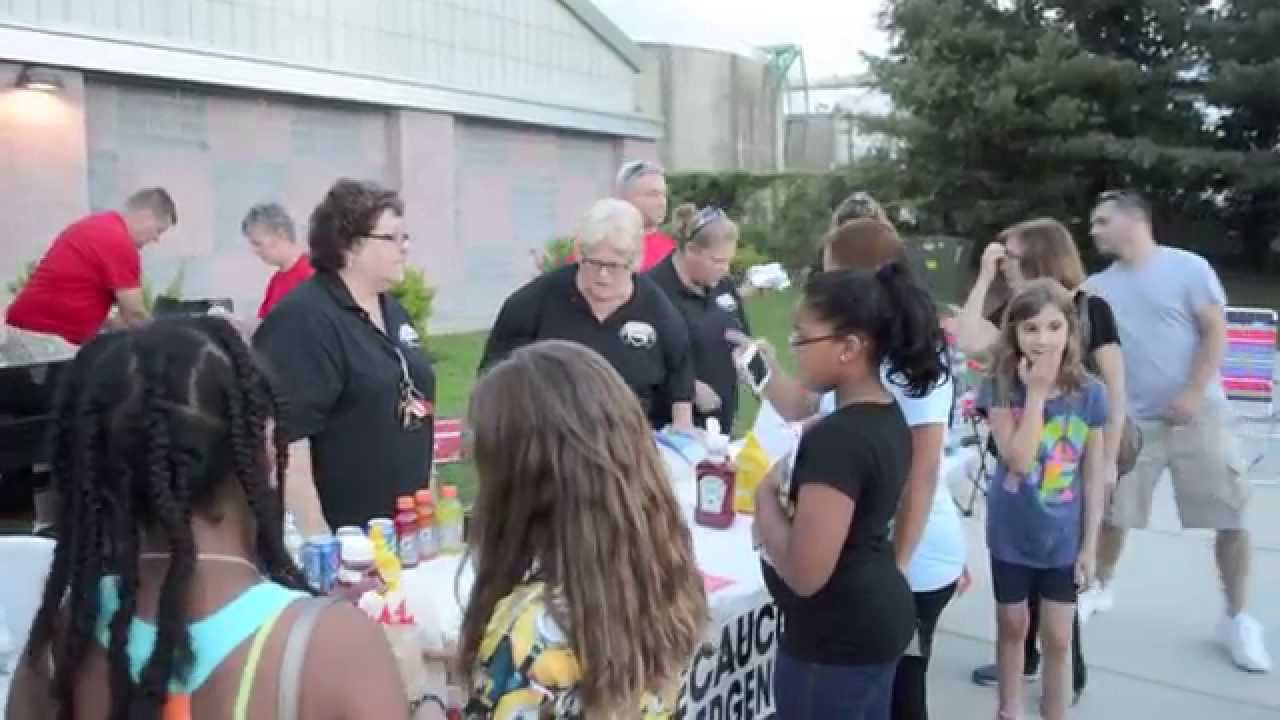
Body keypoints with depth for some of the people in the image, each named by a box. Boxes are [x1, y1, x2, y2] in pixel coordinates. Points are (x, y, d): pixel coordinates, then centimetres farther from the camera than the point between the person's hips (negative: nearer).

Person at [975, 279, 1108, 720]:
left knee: (1057, 638, 10)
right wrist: (1036, 392, -26)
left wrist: (1090, 542, -3)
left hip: (1064, 537, 1)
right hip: (1011, 534, 0)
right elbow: (1018, 460, -26)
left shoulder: (1089, 392, -10)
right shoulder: (1001, 388, -15)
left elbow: (1094, 474, -3)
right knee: (1012, 627, 18)